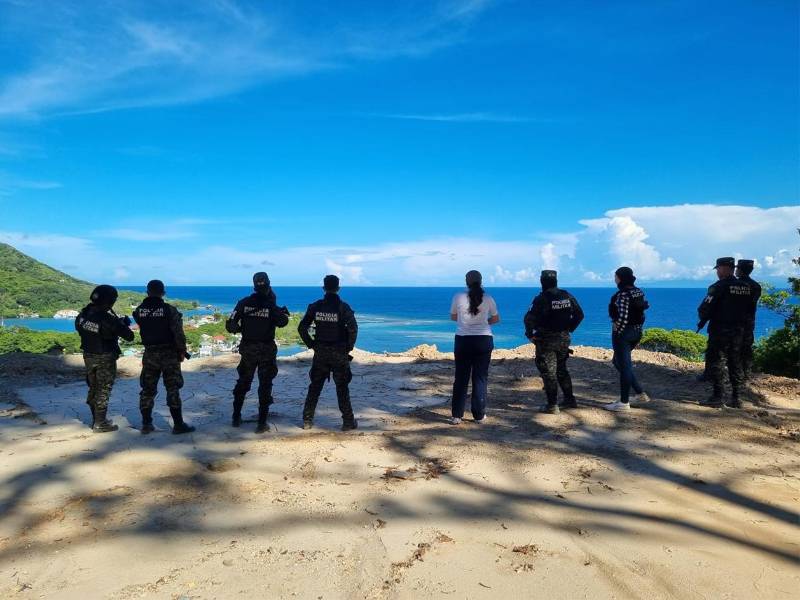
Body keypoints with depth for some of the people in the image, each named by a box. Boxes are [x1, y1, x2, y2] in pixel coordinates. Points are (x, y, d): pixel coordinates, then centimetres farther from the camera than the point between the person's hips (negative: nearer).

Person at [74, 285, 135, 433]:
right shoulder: (108, 319, -24)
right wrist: (125, 324, 0)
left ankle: (97, 419, 32)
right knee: (103, 390, 4)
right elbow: (129, 336, -22)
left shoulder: (83, 314, -4)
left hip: (88, 356, 7)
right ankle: (100, 424, 10)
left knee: (93, 387, 20)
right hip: (105, 358, -7)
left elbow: (78, 328, 17)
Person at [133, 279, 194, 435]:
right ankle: (178, 425, 3)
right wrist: (182, 351, -3)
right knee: (172, 390, 1)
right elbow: (178, 333, -15)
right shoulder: (169, 310, -14)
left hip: (149, 354, 3)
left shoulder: (139, 311, -1)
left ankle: (146, 424, 16)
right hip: (169, 354, -3)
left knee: (147, 390, 12)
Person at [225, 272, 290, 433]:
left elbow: (230, 324, -5)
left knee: (243, 383, 20)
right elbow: (282, 322, -17)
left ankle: (236, 417, 28)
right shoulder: (271, 305, -13)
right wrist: (285, 312, -2)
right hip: (266, 350, -3)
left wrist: (239, 329, 12)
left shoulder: (244, 303, -4)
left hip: (247, 349, 3)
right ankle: (262, 423, 2)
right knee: (265, 386, 4)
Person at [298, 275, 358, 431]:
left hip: (320, 353, 3)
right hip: (339, 354, -2)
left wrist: (311, 345, 7)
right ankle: (348, 422, 10)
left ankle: (307, 420, 17)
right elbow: (353, 328, -19)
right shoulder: (343, 307, -9)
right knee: (342, 389, 5)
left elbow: (302, 328, 0)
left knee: (314, 387, 13)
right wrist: (349, 347, -7)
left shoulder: (315, 307, 0)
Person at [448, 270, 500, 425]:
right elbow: (496, 319, 10)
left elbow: (453, 317, 9)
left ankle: (456, 415, 8)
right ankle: (479, 415, 12)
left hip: (463, 340, 0)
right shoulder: (488, 299, -3)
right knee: (480, 378, 8)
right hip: (484, 340, 0)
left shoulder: (458, 297, -5)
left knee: (461, 378, 7)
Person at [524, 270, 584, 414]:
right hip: (564, 339, 6)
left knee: (548, 373, 1)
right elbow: (579, 315, 12)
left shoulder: (541, 299, -16)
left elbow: (529, 318, -21)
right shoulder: (568, 297, 4)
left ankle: (552, 405, 2)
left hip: (546, 340, -6)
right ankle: (570, 399, 27)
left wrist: (530, 334, -6)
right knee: (561, 370, 21)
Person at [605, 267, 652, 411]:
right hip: (636, 332, 9)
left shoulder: (623, 294, -17)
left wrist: (617, 334, -13)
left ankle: (624, 402, 9)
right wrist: (637, 335, 18)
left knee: (624, 366, -1)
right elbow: (641, 314, 13)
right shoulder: (638, 292, 10)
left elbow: (623, 317, -22)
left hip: (623, 332, -9)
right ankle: (641, 394, 21)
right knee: (618, 361, 21)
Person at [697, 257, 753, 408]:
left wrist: (703, 320, 3)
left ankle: (718, 397, -4)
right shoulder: (746, 287, 8)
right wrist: (742, 324, 20)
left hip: (720, 330, -7)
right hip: (739, 331, 7)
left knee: (716, 362, -2)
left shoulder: (719, 287, -14)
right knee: (735, 363, 11)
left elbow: (705, 308, -15)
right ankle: (735, 398, 15)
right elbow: (750, 310, 12)